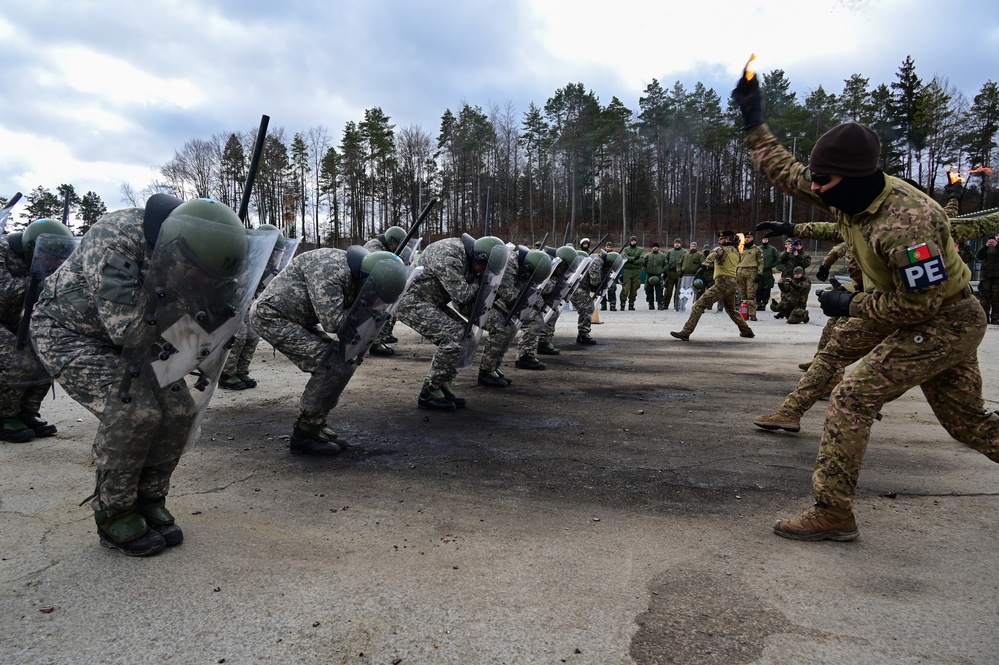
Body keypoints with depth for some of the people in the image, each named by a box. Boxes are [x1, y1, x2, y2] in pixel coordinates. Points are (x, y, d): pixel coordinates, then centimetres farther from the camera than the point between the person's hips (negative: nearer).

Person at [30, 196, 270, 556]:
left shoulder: (191, 256, -16)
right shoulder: (115, 240, -35)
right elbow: (128, 330, -34)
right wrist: (183, 298, -36)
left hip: (126, 337, 6)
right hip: (68, 333, -6)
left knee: (178, 409, -9)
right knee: (134, 409, -23)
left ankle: (148, 504, 10)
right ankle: (114, 519, -3)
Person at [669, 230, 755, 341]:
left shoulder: (722, 249, -3)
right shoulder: (736, 252, 19)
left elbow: (714, 254, -26)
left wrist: (703, 266, -41)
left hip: (722, 283, -8)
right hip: (733, 284, 8)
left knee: (699, 305, -10)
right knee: (731, 309, 31)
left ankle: (686, 332, -19)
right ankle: (747, 331, 37)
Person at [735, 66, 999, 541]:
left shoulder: (904, 222, -31)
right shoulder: (851, 194, -5)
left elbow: (919, 302, -27)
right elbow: (786, 173, 3)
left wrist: (850, 305, -17)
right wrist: (754, 123, 2)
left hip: (942, 326, -9)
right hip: (949, 327, 9)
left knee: (851, 399, -14)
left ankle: (832, 514, -9)